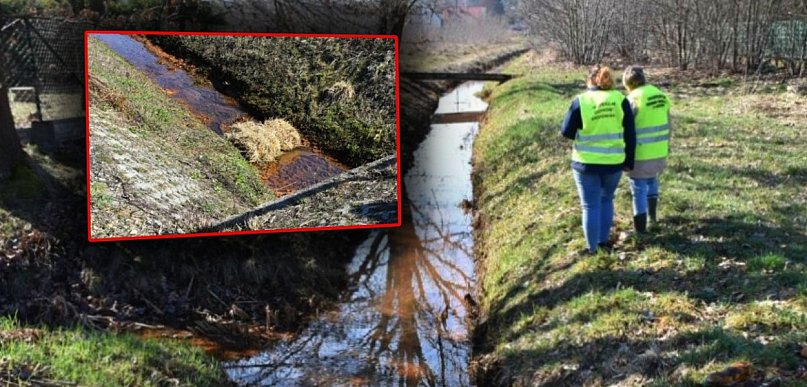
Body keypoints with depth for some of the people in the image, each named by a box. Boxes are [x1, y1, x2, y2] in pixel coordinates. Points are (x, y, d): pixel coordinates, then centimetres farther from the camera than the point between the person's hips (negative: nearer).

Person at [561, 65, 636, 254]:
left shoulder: (580, 101, -8)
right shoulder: (620, 100, -2)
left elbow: (566, 132, -4)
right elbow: (630, 135, 0)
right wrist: (629, 161, 9)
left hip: (587, 163, -2)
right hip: (613, 162, 2)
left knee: (591, 206, 7)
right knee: (606, 200, 24)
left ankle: (592, 248, 14)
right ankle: (604, 240, 29)